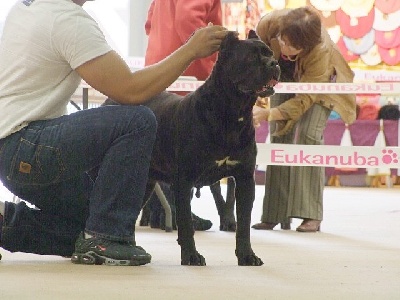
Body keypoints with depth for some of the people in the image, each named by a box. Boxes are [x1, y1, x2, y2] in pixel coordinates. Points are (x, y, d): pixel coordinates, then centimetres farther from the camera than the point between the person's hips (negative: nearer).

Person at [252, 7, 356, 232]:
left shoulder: (321, 52, -41)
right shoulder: (269, 24, -35)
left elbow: (305, 99, -36)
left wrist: (268, 114, -47)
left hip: (319, 83, -4)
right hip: (285, 78, 4)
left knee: (307, 135, -21)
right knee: (279, 136, -7)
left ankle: (311, 215, -20)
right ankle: (276, 214, -5)